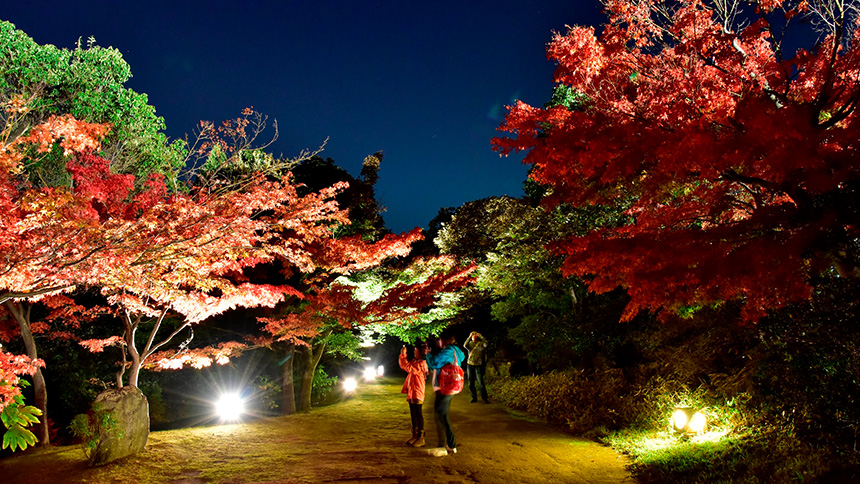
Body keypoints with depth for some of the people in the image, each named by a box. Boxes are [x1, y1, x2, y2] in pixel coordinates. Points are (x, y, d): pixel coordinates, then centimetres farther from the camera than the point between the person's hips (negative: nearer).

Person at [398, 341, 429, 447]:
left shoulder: (422, 363, -16)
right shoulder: (414, 361, 13)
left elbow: (409, 368, -27)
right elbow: (403, 366, 18)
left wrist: (403, 355, -22)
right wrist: (402, 355, 6)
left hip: (417, 394, -9)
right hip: (411, 393, 10)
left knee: (418, 415, -4)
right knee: (413, 415, 15)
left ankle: (421, 438, 3)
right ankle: (415, 436, 24)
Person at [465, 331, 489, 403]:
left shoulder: (481, 344, 2)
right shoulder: (470, 344, 5)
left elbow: (486, 344, -19)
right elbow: (465, 345, -18)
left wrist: (480, 336, -19)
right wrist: (470, 336, -21)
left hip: (478, 365, -2)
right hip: (470, 365, 2)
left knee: (480, 383, -8)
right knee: (471, 384, 7)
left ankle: (484, 398, 1)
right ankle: (474, 398, 19)